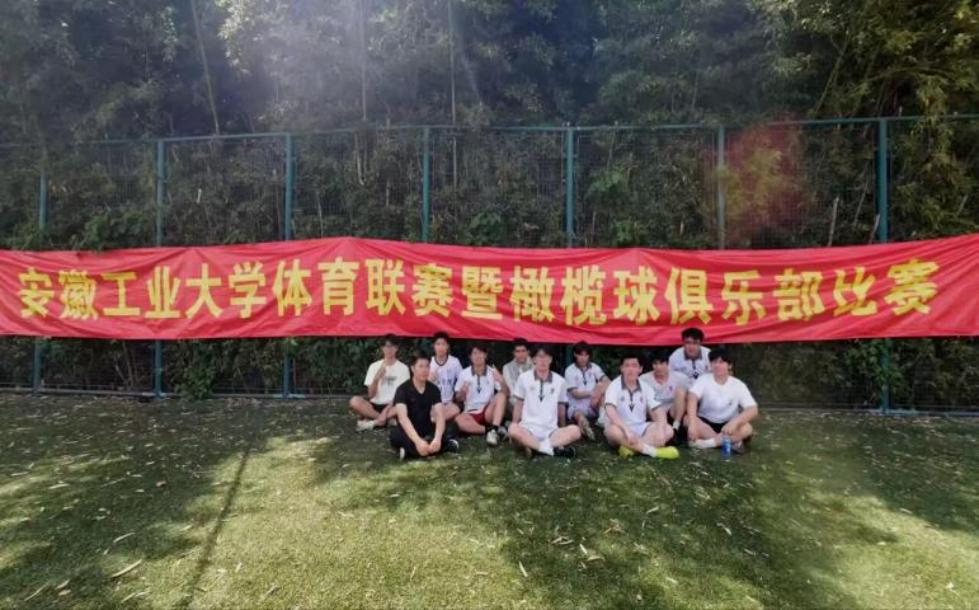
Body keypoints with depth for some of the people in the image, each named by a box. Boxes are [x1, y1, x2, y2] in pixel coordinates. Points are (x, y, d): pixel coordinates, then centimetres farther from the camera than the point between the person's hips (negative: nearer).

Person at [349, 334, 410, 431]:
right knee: (355, 401, -27)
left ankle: (371, 421, -24)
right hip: (375, 405, 2)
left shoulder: (403, 368, -1)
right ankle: (388, 420, -20)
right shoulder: (374, 366, 3)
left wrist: (389, 408, -18)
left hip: (393, 406, -1)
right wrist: (376, 378, -19)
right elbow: (371, 395, -2)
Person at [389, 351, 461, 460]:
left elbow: (440, 415, -17)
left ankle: (409, 450, -28)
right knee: (395, 435, -37)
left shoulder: (433, 389, -4)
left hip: (426, 431, 3)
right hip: (407, 432, -3)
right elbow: (402, 417, -29)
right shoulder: (402, 389, -14)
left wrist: (437, 438, -37)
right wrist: (418, 441, -44)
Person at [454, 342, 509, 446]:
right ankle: (492, 429, -25)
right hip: (471, 413, 0)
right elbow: (458, 399, 5)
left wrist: (502, 382, -24)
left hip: (489, 412, 1)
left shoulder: (493, 372, 1)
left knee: (501, 395, -26)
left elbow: (506, 394, -4)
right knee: (458, 421, -33)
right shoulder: (464, 374, 1)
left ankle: (493, 429, -35)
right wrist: (462, 392, -17)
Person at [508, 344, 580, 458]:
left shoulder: (559, 381, 6)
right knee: (513, 431, -35)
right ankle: (552, 448, -29)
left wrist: (563, 432, 23)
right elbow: (519, 405, 10)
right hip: (528, 428, -2)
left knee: (575, 431, -27)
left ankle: (533, 446, -29)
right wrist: (514, 425, 3)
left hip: (551, 430, 2)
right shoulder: (524, 378, 3)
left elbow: (561, 407, 16)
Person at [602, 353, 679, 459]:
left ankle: (631, 447, -33)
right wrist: (627, 430, -39)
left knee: (668, 430, -18)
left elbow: (659, 410, -6)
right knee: (612, 430, -38)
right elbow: (610, 411, -27)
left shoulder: (645, 387, 1)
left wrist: (660, 430, -25)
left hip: (640, 428, 5)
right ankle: (654, 450, -34)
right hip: (621, 429, -4)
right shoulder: (615, 386, -12)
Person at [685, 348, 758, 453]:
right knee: (688, 419, -31)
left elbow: (753, 410, -20)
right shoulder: (703, 380, -13)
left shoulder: (738, 385, -9)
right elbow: (692, 399, -31)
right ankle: (731, 442, -26)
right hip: (705, 423, 0)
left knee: (746, 428, -30)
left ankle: (707, 442, -27)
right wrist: (692, 423, -49)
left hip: (728, 425, 1)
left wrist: (734, 422, -40)